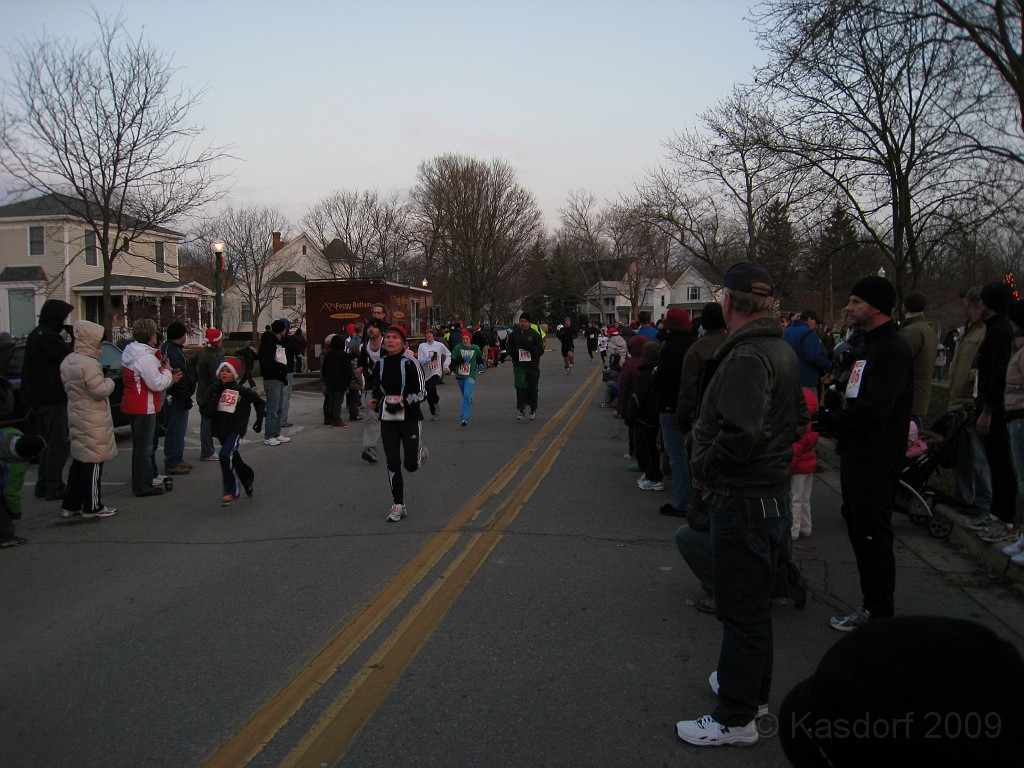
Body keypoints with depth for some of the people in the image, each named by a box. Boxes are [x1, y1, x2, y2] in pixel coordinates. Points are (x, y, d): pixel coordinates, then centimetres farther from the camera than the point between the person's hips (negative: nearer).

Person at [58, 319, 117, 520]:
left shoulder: (68, 361, 10)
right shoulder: (89, 364, -20)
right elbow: (100, 391, -23)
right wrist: (109, 381, -4)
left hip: (77, 416, 10)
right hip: (93, 421, -10)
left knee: (79, 461, 16)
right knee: (93, 462, -2)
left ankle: (70, 505, 21)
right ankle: (92, 507, 5)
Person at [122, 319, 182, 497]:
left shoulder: (130, 354, 12)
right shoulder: (146, 357, -21)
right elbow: (157, 384, -21)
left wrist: (168, 378, 11)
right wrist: (167, 372, -4)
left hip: (132, 405, 10)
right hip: (143, 407, -10)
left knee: (141, 445, 20)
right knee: (145, 447, -4)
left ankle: (142, 482, 31)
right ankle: (143, 487, 1)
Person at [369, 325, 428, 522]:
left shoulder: (410, 363, -10)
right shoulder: (381, 363, 7)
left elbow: (422, 392, -9)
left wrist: (403, 401, -22)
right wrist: (375, 400, 3)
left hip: (410, 418, -4)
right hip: (387, 419, 4)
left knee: (411, 465, -3)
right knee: (393, 463, 2)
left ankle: (420, 452, 33)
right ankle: (398, 505, 12)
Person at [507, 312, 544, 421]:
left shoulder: (535, 335, 0)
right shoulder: (514, 334, 7)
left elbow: (540, 350, -2)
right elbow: (509, 348, 16)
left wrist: (530, 348, -20)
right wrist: (514, 353, -6)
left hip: (532, 366, 0)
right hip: (519, 365, 1)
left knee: (532, 388, 9)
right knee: (520, 387, -13)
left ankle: (533, 410, 26)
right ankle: (521, 410, -6)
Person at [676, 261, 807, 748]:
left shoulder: (746, 357, -22)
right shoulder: (781, 351, 10)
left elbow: (739, 435, -31)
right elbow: (797, 423, 19)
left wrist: (703, 466, -15)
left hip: (742, 502, -10)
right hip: (771, 495, 10)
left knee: (742, 612, 2)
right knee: (754, 605, 23)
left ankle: (735, 719, 15)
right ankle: (753, 689, 40)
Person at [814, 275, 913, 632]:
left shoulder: (893, 350, -15)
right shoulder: (861, 345, 17)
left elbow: (874, 409, -24)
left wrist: (829, 421, -15)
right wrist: (830, 404, 1)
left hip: (877, 459, -10)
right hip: (855, 453, 10)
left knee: (872, 533, -3)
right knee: (857, 526, 15)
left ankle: (878, 610, 8)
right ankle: (873, 599, 27)